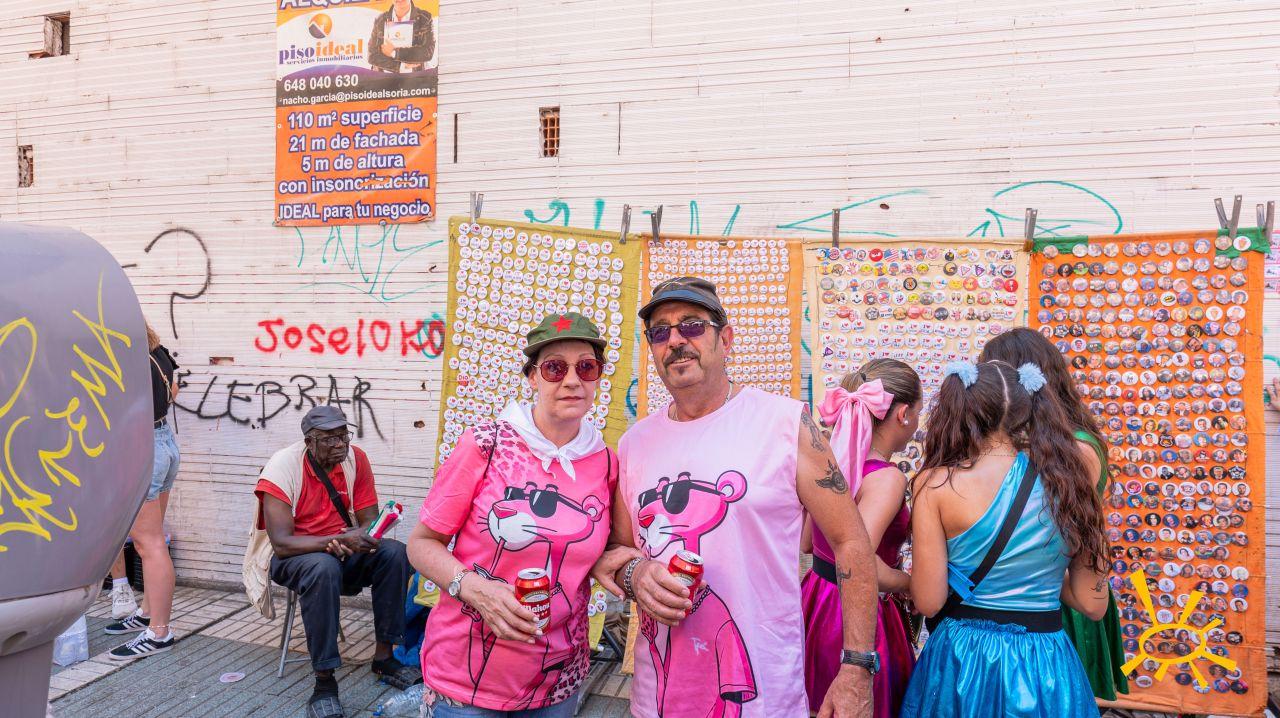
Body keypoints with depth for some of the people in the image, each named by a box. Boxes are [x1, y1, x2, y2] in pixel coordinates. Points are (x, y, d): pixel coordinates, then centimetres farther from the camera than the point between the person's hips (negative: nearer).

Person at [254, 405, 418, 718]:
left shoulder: (356, 458, -8)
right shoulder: (283, 466, -20)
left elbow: (370, 520, -5)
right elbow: (281, 544, -25)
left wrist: (358, 538, -30)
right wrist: (340, 540, -38)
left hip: (345, 552, 4)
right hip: (295, 557, -4)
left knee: (394, 553, -23)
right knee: (323, 568, -37)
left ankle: (384, 657, -9)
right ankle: (324, 682, -26)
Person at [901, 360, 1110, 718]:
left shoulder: (936, 484, -14)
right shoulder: (1069, 472, -5)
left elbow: (928, 601, -12)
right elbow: (1092, 603, 0)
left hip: (962, 659, -2)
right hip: (1046, 665, 3)